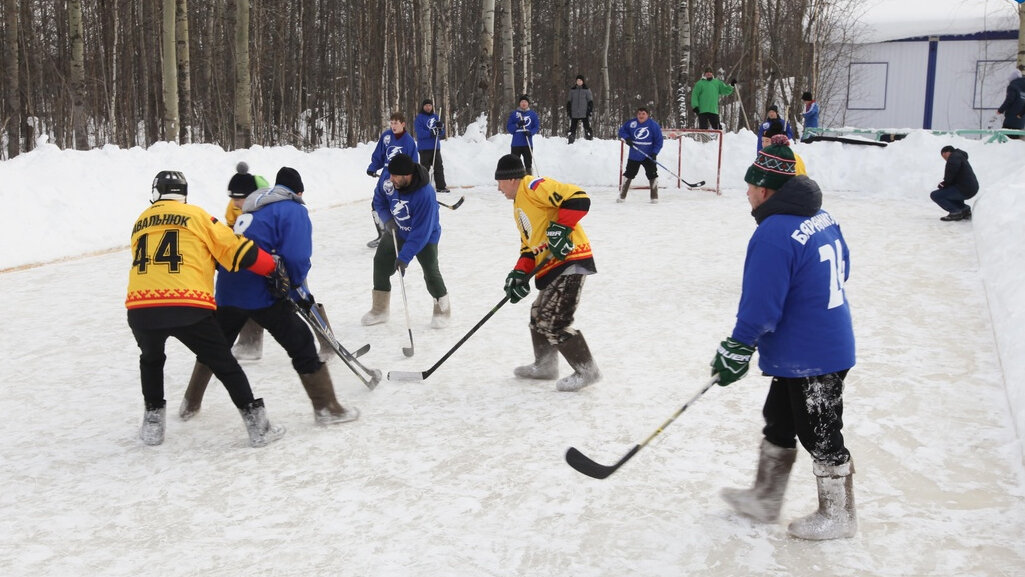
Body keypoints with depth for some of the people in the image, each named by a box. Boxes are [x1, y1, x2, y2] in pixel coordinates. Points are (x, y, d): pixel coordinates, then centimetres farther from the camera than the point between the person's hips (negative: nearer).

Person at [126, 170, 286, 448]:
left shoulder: (141, 222, 21)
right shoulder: (195, 215, 8)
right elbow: (233, 249, 4)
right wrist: (272, 268, 12)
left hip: (140, 308, 4)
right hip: (188, 306, -3)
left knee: (151, 359, 32)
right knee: (224, 364, 9)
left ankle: (153, 423, 30)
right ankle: (258, 426, 8)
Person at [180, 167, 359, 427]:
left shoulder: (253, 209, 20)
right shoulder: (294, 210, -3)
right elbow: (296, 259, -16)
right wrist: (300, 294, 0)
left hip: (228, 290, 7)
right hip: (263, 294, -7)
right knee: (302, 345, 1)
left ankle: (190, 404, 38)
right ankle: (326, 408, 2)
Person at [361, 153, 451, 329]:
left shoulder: (425, 194, -38)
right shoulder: (388, 180, -21)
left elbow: (421, 232, -35)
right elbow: (379, 200, 0)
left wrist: (404, 258, -35)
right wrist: (387, 219, -19)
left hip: (425, 235, -6)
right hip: (397, 230, 6)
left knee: (431, 273, -9)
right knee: (381, 263, 6)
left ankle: (442, 310, 17)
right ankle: (379, 311, 22)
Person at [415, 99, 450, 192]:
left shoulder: (435, 117, 14)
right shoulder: (420, 117, -3)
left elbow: (442, 133, 13)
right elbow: (420, 133, -14)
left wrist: (441, 127, -8)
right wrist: (432, 133, -21)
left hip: (436, 147, 6)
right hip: (424, 148, -6)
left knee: (439, 167, 7)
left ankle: (441, 186, 12)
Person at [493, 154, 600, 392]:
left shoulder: (534, 186, -10)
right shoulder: (520, 206, 23)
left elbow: (579, 198, -21)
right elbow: (528, 245, 23)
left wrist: (560, 228, -25)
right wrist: (520, 273, 9)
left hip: (569, 260, -11)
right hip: (551, 268, 11)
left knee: (554, 322, -12)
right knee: (538, 316, 19)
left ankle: (587, 371, -2)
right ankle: (545, 365, 35)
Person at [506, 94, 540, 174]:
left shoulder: (533, 114, 5)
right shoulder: (514, 114, 4)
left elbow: (537, 127, 5)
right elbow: (508, 128, 2)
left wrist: (530, 132, -15)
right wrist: (517, 125, -16)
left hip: (528, 144, 0)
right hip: (516, 144, 0)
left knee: (528, 164, 4)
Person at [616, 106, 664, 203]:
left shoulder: (653, 125, -9)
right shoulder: (631, 123, -5)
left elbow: (659, 140, -7)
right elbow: (622, 130, 7)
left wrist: (654, 153, -16)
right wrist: (626, 138, -13)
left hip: (648, 156, -2)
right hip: (634, 155, 2)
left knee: (652, 175, -2)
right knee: (628, 174, 10)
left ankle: (654, 197, 10)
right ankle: (622, 196, 20)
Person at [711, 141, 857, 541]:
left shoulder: (773, 235, -25)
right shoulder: (822, 218, 4)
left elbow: (760, 306, -25)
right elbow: (840, 270, 17)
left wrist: (735, 350, -14)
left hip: (811, 358, -10)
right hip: (831, 340, 10)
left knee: (820, 437, 7)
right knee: (779, 424, 20)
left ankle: (838, 515, 24)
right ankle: (765, 499, 33)